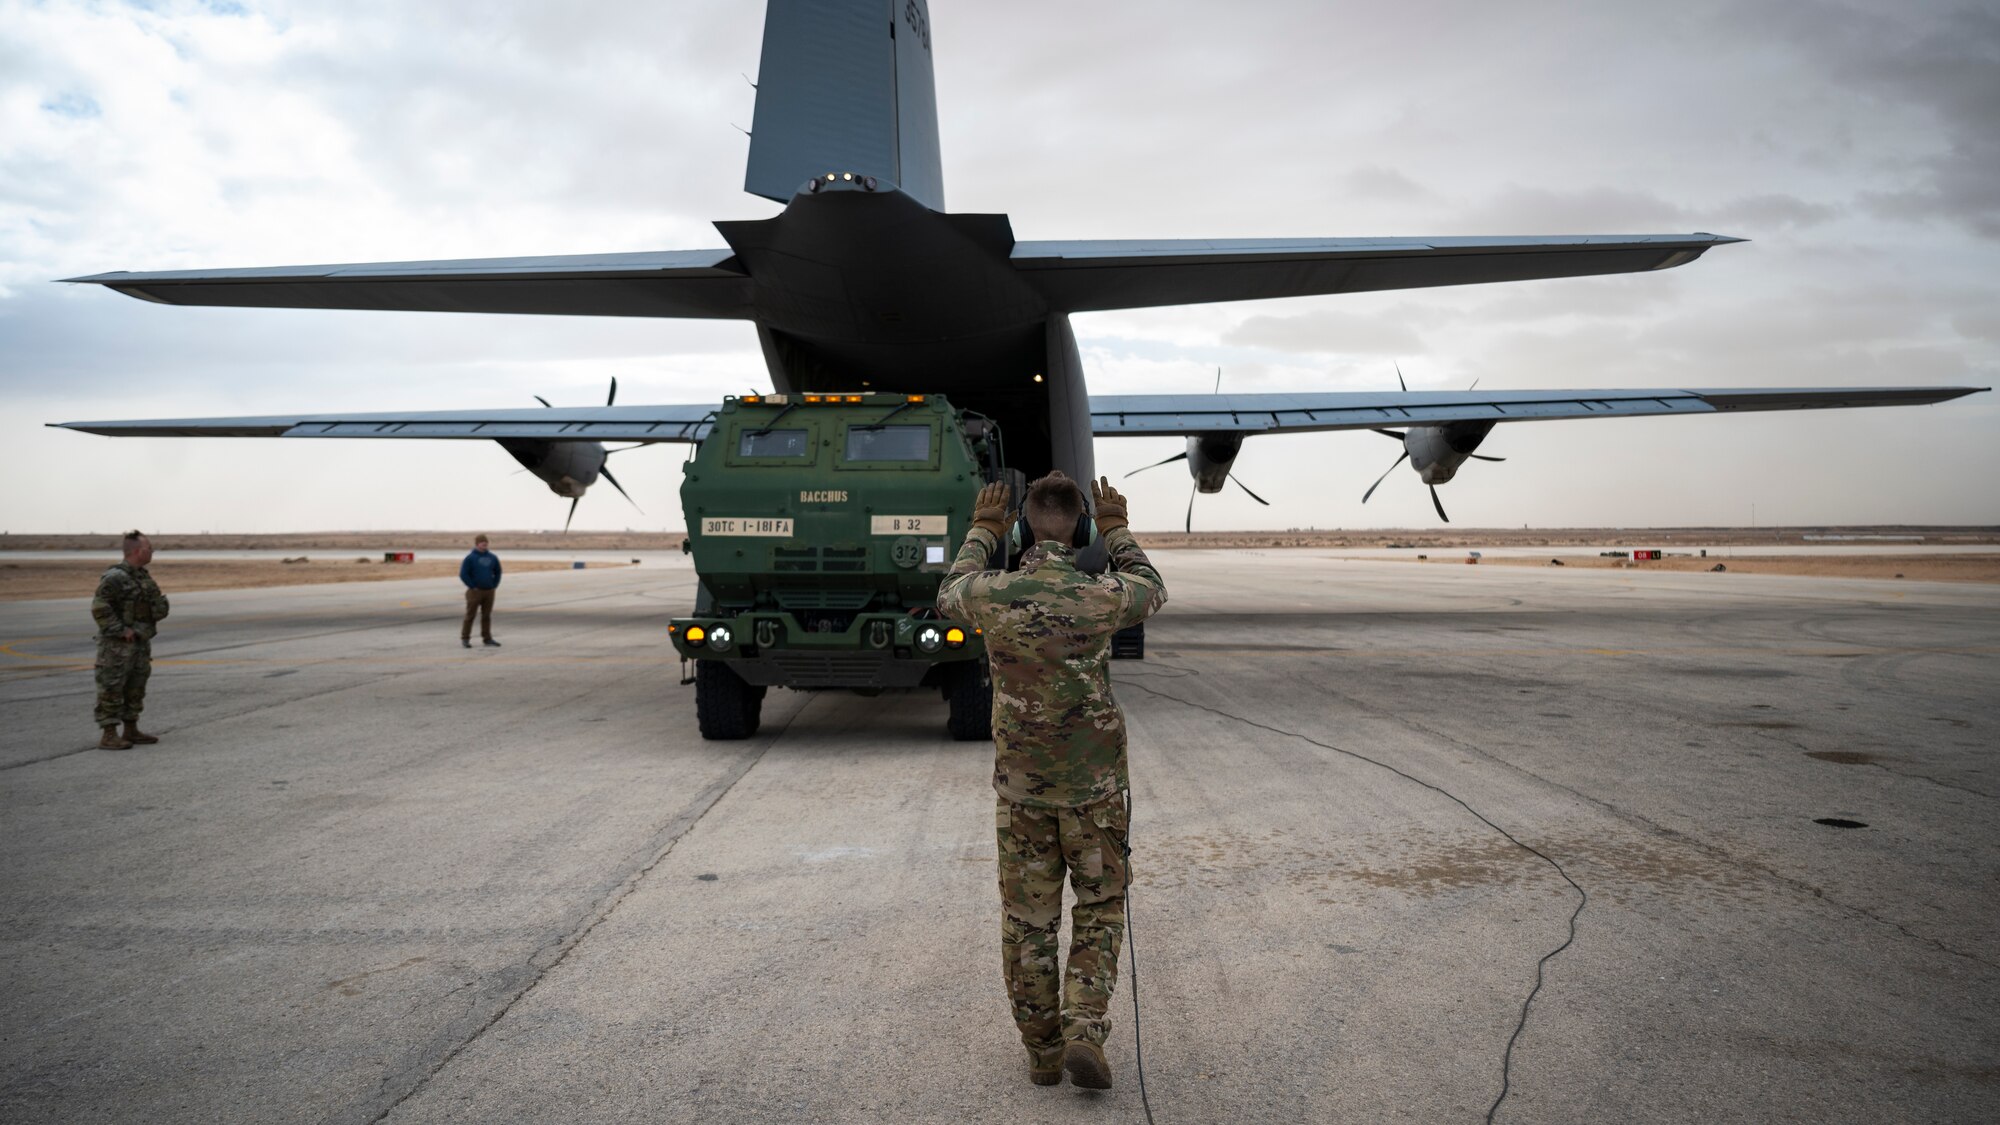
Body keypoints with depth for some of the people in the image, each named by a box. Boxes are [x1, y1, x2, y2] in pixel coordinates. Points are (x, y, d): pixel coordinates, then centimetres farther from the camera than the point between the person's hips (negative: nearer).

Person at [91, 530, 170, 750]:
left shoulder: (142, 576, 12)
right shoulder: (115, 578, -16)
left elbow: (152, 605, 26)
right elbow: (99, 608, -23)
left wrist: (150, 626, 13)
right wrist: (121, 631, -22)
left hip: (140, 643, 9)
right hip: (118, 645, -9)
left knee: (135, 689, 13)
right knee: (111, 689, -5)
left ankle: (131, 731, 21)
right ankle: (108, 736, -3)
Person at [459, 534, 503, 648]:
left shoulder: (493, 557, 8)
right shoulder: (470, 558, -7)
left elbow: (497, 572, 18)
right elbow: (463, 574, -10)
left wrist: (494, 585, 7)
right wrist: (472, 586, -11)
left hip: (489, 592, 4)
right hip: (475, 592, -4)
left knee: (487, 616, 9)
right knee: (470, 615, 0)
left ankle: (487, 639, 14)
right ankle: (465, 638, 7)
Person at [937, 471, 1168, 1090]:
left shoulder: (992, 595, -12)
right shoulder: (1100, 596, -15)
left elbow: (950, 593, 15)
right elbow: (1152, 590, 11)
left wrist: (984, 528, 23)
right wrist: (1117, 529, 22)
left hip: (1020, 786, 1)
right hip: (1093, 786, -1)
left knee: (1027, 919, 13)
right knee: (1100, 909, 15)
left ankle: (1042, 1050, 22)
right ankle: (1084, 1032, 3)